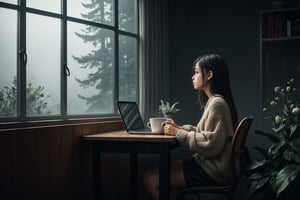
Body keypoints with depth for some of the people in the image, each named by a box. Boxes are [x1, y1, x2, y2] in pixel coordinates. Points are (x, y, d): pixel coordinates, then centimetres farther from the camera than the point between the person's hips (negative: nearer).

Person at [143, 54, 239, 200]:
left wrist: (179, 133, -17)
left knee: (151, 179, -13)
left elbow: (210, 144, -23)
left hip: (213, 171, -10)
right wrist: (180, 128, 6)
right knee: (156, 173, 9)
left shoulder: (217, 103, -17)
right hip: (208, 163, 10)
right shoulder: (213, 101, 14)